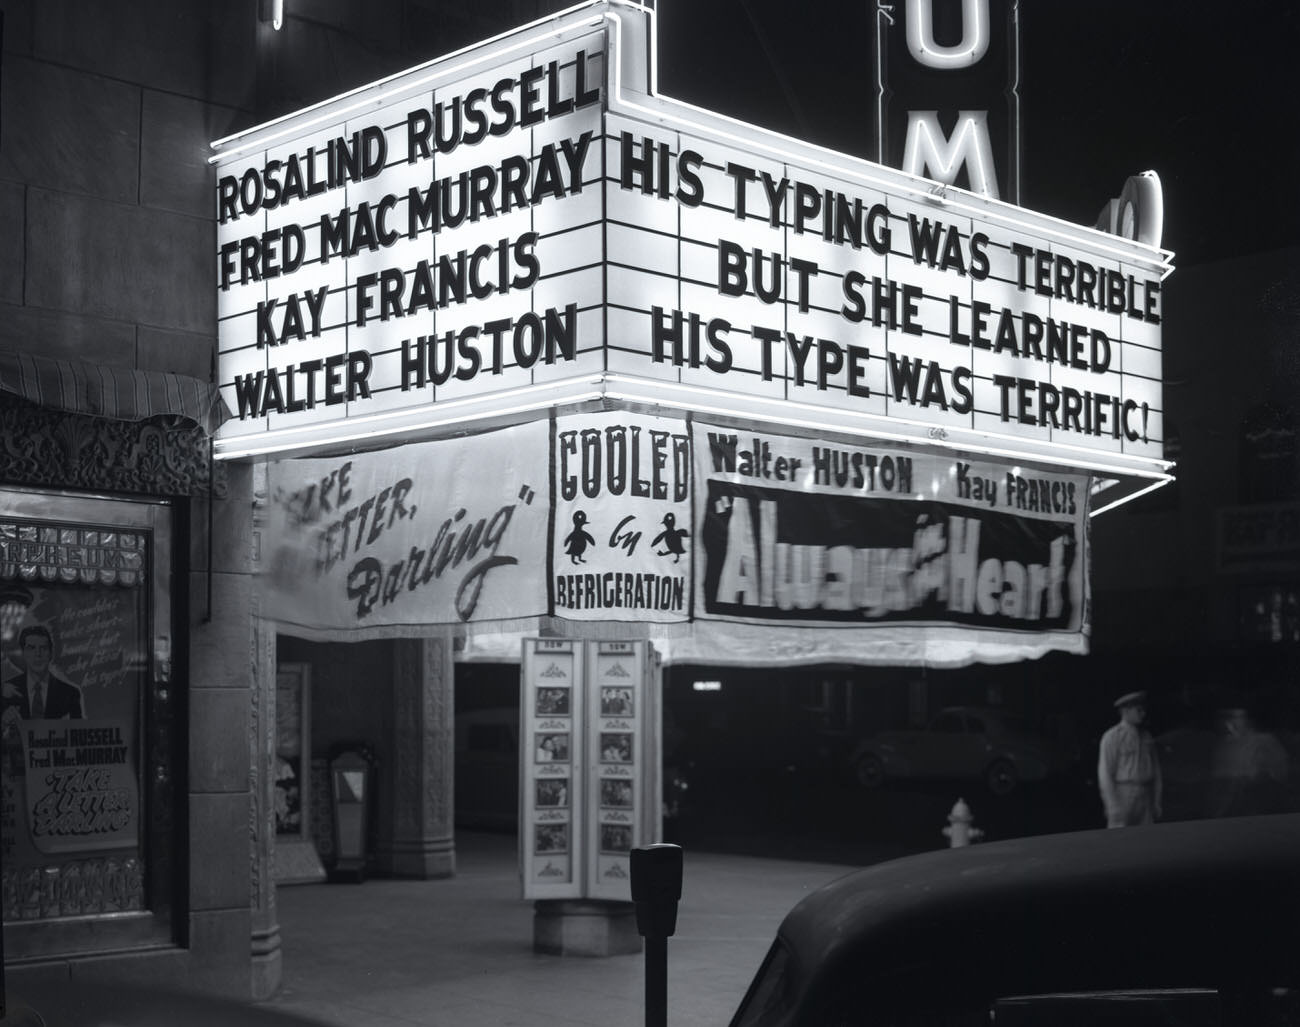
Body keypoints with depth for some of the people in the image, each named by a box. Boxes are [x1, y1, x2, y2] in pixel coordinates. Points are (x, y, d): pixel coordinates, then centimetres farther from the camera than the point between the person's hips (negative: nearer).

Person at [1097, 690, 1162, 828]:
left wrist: (1156, 802, 12)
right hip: (1121, 796, -6)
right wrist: (1112, 806, -17)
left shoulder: (1146, 736, 14)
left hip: (1144, 797, 6)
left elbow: (1155, 769, 17)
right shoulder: (1112, 736, -6)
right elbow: (1104, 772, -10)